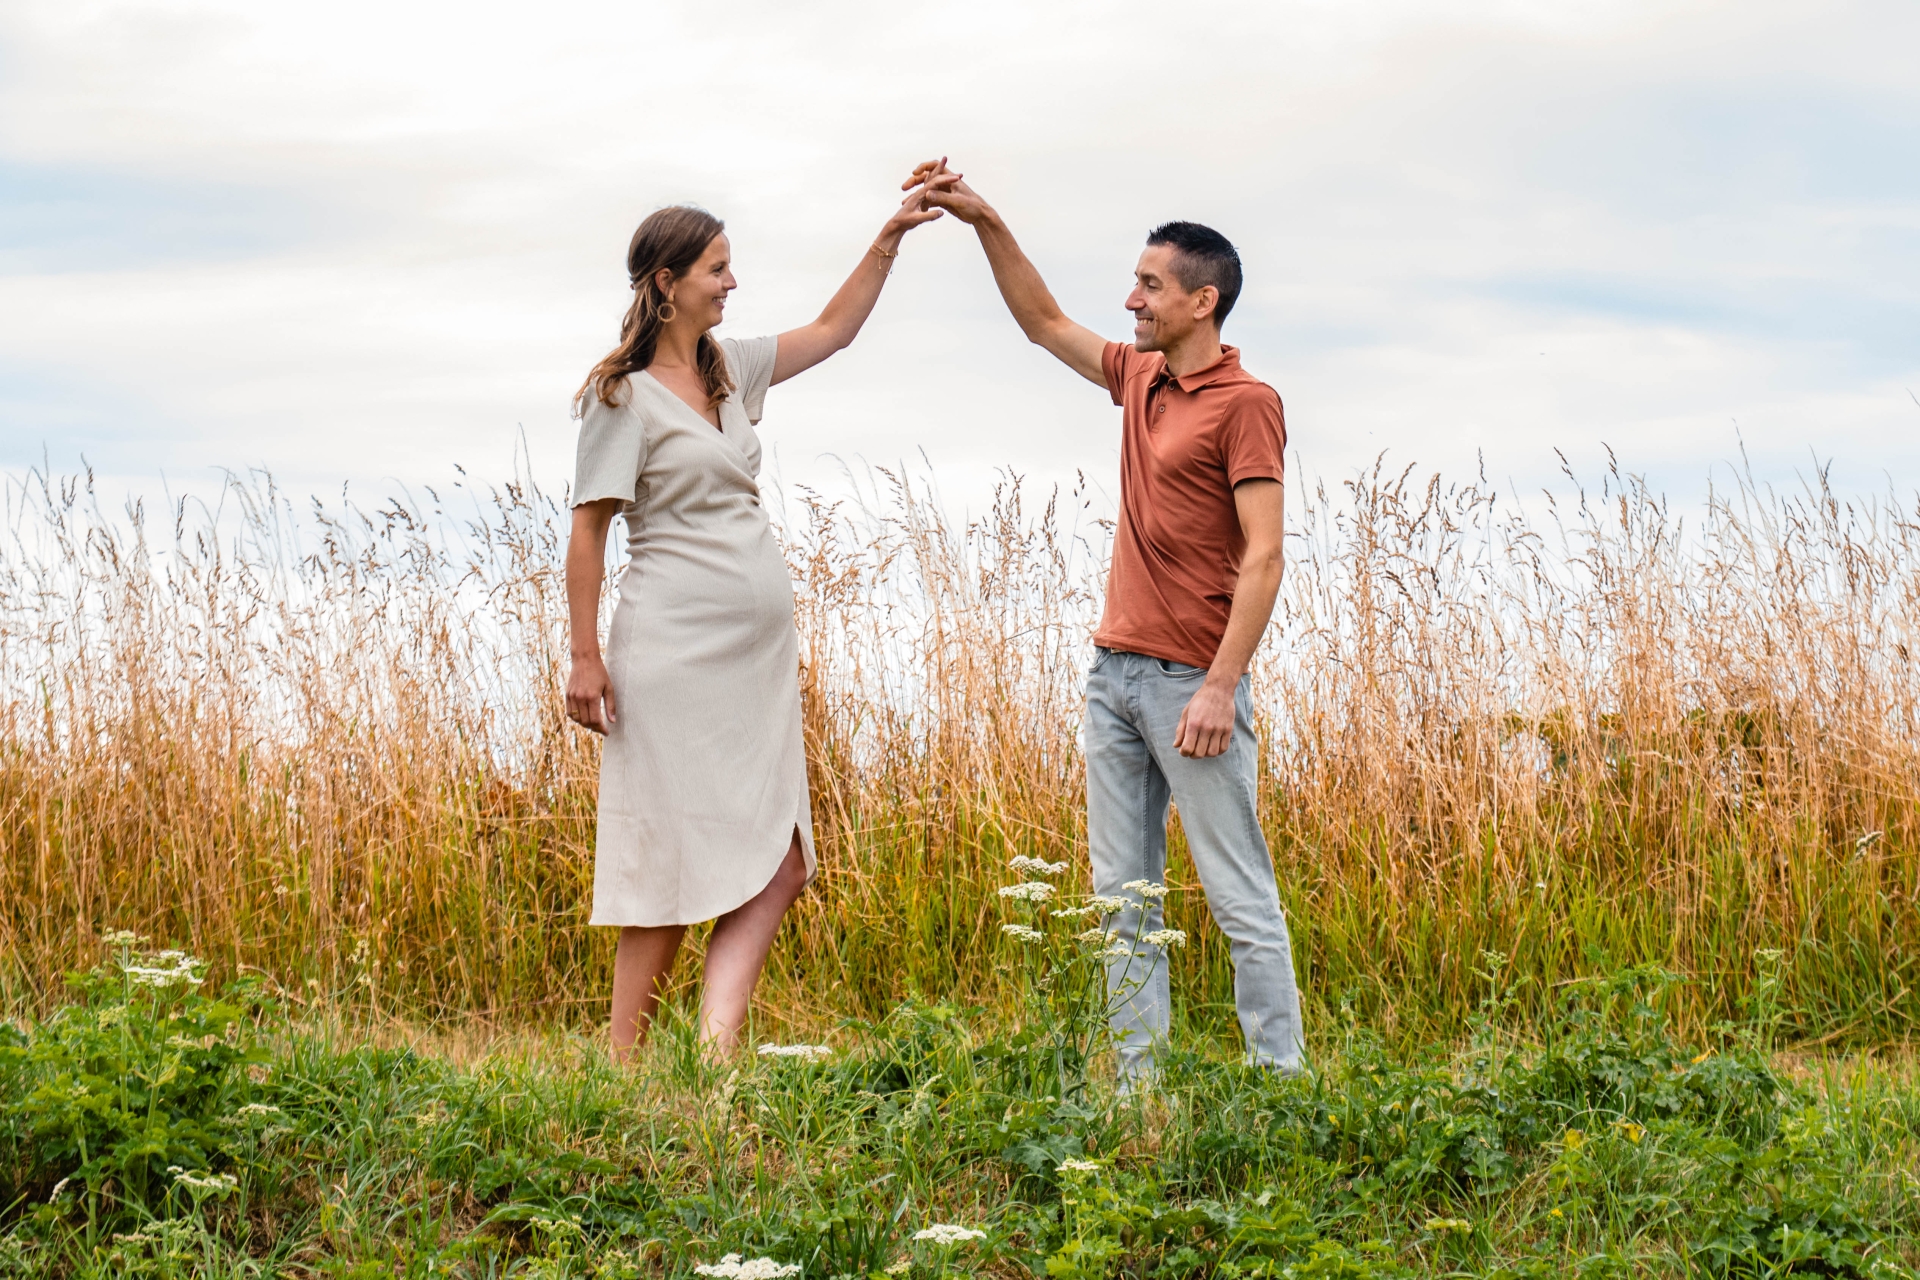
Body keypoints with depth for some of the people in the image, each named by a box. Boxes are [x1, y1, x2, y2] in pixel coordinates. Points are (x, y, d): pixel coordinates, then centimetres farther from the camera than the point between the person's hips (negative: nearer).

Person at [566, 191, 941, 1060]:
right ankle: (622, 1066, 4)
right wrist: (586, 656, -11)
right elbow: (589, 528, -7)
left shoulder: (730, 371, 14)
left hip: (758, 653, 8)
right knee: (677, 863, -4)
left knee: (777, 865, -2)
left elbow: (835, 327, 27)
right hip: (679, 653, -8)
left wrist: (890, 237, 18)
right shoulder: (624, 396, -6)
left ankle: (717, 1051, -7)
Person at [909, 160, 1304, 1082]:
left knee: (1242, 899, -5)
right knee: (1123, 898, 6)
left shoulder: (1245, 404, -10)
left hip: (1190, 683, -8)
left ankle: (1281, 1084, -3)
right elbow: (1045, 323, 28)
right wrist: (987, 224, 17)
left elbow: (1263, 556, -15)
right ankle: (1139, 1081, 9)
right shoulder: (1140, 378, 14)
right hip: (1115, 670, 8)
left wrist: (1222, 684, -21)